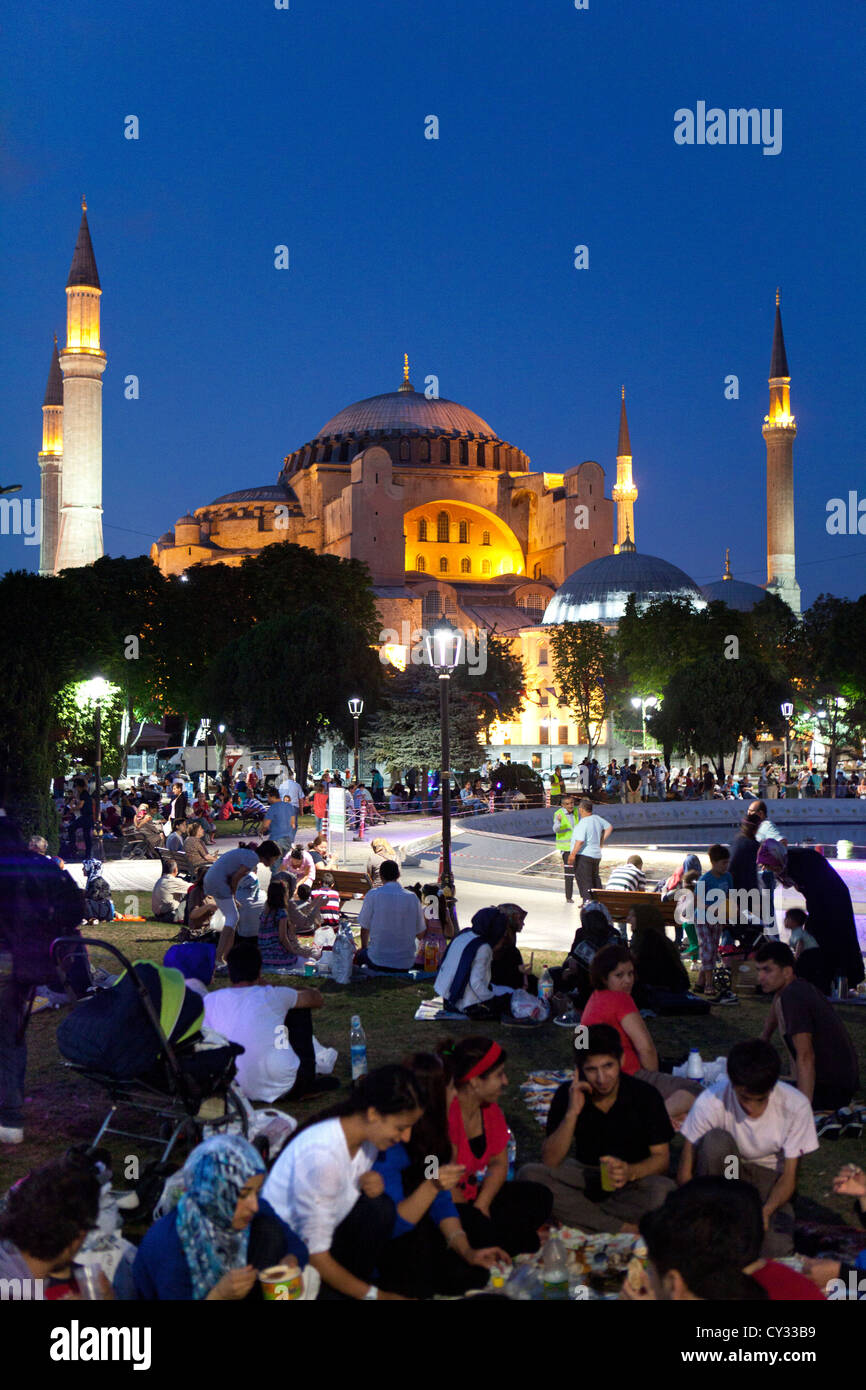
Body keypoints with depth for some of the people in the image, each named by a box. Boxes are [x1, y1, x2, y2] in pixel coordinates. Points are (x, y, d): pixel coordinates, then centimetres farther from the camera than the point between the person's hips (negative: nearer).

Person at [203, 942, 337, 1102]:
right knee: (299, 1008, 17)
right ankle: (305, 1086, 26)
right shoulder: (272, 996, -8)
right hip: (278, 1087, -4)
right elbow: (317, 999, 10)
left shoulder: (210, 1001, -4)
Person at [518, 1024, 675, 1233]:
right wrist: (572, 1113, -27)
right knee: (529, 1175, -26)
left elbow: (662, 1158, -10)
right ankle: (626, 1227, -24)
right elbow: (550, 1162, -14)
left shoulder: (645, 1096, -14)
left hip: (634, 1176, -2)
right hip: (584, 1174, 2)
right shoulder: (567, 1095, -11)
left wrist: (630, 1172, -31)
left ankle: (576, 1213, -21)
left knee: (664, 1190, -35)